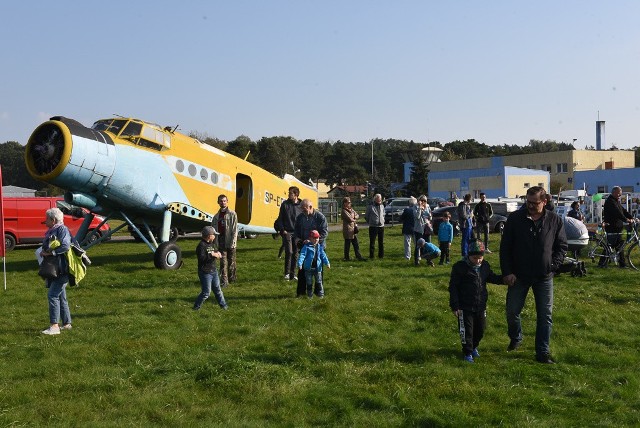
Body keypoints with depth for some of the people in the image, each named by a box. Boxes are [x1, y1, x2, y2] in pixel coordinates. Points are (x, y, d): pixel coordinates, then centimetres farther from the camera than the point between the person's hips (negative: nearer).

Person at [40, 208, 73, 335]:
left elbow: (65, 246, -24)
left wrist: (50, 252, -20)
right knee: (61, 297, 14)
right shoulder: (50, 232, 18)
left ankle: (54, 326, -15)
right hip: (53, 270, 10)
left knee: (52, 295, -15)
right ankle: (67, 323, 22)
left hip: (62, 271, -10)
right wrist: (43, 252, 7)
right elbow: (46, 248, 26)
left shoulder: (62, 229, -11)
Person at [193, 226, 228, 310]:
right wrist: (212, 255, -26)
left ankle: (223, 305, 29)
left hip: (213, 271, 9)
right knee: (206, 292, -4)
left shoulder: (211, 244, 12)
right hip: (205, 273, -9)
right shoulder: (201, 245, -18)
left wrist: (218, 254, -1)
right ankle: (196, 307, 10)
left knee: (217, 289, 18)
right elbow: (201, 257, -28)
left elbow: (216, 251, 22)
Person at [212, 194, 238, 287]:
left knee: (231, 261, 8)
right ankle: (224, 281, 0)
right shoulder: (217, 216, 11)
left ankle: (232, 278, 22)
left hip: (230, 242, -3)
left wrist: (233, 242, -14)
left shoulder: (232, 214, -3)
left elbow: (234, 229, -7)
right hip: (221, 241, 3)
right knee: (223, 262, 0)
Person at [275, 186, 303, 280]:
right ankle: (287, 273, -2)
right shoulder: (285, 204, 2)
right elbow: (280, 219, 4)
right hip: (287, 232, -2)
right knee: (289, 252, -11)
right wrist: (282, 230, -5)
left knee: (295, 253, 7)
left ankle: (293, 273, 17)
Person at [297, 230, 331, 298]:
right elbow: (302, 255, -16)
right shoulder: (307, 246, -8)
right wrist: (300, 263, -28)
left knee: (319, 282, 10)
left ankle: (320, 294, 20)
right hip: (308, 268, -3)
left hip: (317, 268, 3)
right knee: (309, 282, 8)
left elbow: (323, 255, 6)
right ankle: (310, 294, 19)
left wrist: (327, 263, -6)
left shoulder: (319, 247, 6)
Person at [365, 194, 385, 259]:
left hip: (381, 226, 5)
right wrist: (370, 222, 5)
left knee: (381, 242, 9)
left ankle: (381, 255, 17)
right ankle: (371, 255, 3)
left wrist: (382, 221, 13)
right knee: (372, 242, -2)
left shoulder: (382, 206, 9)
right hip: (373, 227, -5)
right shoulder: (370, 206, -6)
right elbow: (366, 216, 2)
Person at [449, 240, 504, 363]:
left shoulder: (485, 266, 1)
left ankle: (474, 347, 41)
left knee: (480, 329, 16)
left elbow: (492, 278, 19)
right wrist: (455, 306, -13)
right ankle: (467, 352, 20)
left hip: (481, 306, 5)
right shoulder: (460, 267, -15)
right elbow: (453, 287, -12)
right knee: (467, 330, 2)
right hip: (465, 307, -5)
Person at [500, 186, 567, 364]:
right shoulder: (515, 218, -6)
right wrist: (507, 272, -8)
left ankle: (542, 352, 15)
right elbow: (505, 247, -3)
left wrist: (553, 265, -8)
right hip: (519, 275, 0)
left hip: (544, 277, 0)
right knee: (512, 311, 8)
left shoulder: (555, 220, -3)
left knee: (545, 315, 4)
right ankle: (515, 339, 36)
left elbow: (562, 246, 6)